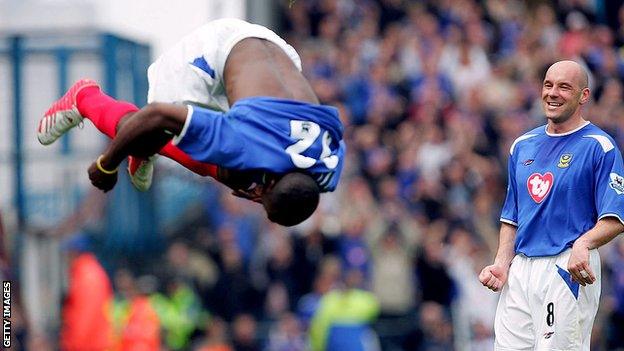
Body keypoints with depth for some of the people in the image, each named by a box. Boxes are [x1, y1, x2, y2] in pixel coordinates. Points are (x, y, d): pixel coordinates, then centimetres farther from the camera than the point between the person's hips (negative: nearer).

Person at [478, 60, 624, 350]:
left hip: (571, 270, -6)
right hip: (520, 269, 6)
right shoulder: (523, 146, 17)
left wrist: (584, 243, -29)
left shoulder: (599, 146, -4)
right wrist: (502, 263, 6)